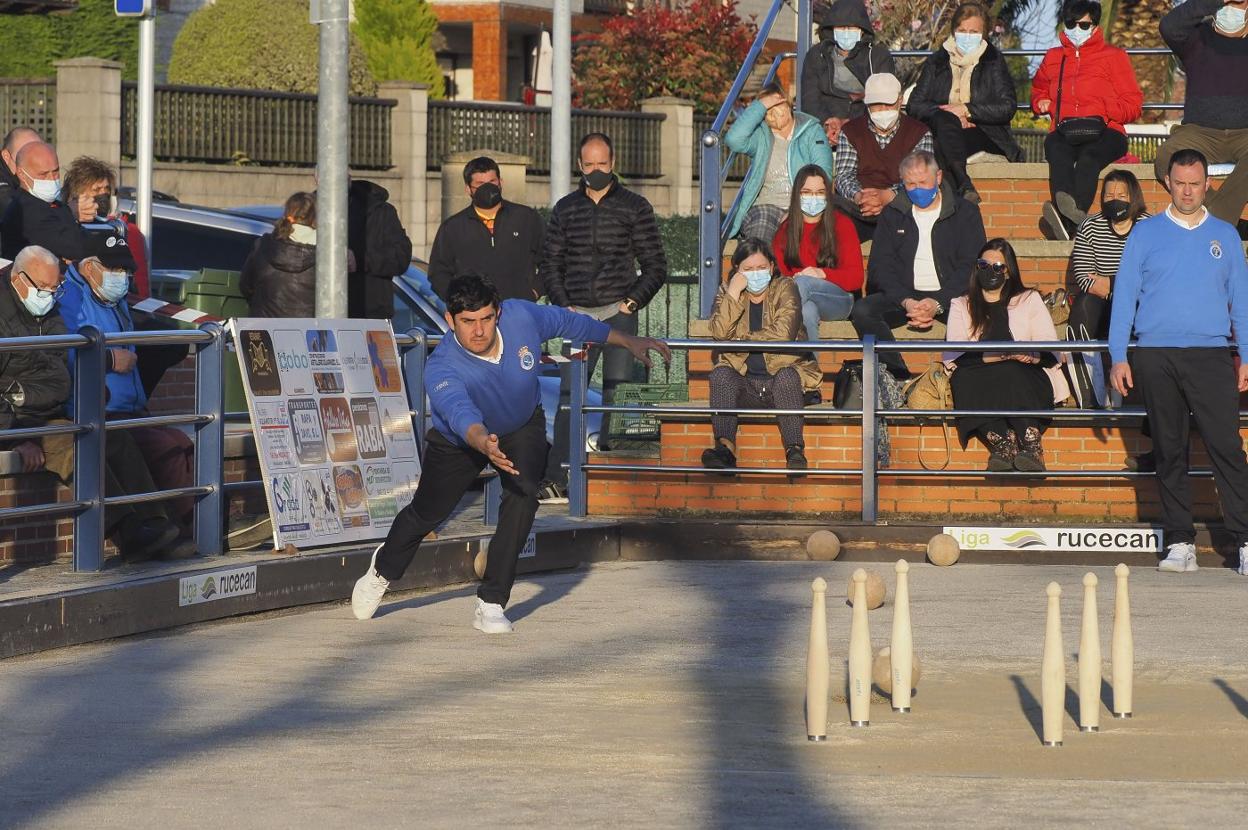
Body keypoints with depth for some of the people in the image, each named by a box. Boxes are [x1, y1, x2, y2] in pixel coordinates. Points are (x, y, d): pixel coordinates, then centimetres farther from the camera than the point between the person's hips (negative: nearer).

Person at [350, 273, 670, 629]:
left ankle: (491, 605, -16)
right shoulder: (441, 370, -41)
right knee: (427, 513, 15)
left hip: (522, 426, 1)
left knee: (523, 494, -25)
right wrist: (484, 445, -82)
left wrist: (628, 341, 0)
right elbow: (460, 413, -60)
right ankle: (383, 569, 50)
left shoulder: (521, 317, -31)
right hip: (459, 438, -1)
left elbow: (567, 321, -10)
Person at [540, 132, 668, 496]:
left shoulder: (634, 207, 7)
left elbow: (655, 265, 8)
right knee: (568, 394, -6)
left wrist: (632, 301, -3)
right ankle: (555, 477, -9)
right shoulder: (566, 209, 13)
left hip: (619, 313, -2)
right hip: (578, 316, 2)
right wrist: (564, 305, 3)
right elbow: (550, 264, 16)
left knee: (617, 394, -5)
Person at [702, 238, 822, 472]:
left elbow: (783, 334, -15)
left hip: (782, 381, -2)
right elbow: (719, 334, -10)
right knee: (720, 375, -26)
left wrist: (741, 340, -9)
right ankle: (725, 448, -39)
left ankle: (795, 451, -36)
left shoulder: (785, 289, 1)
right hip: (744, 385, 2)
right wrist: (734, 293, -13)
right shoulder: (727, 293, 9)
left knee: (786, 376, -33)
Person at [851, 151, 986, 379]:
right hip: (903, 295, 2)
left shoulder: (965, 212, 6)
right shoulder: (893, 215, 13)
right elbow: (880, 266, 4)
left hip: (950, 295, -2)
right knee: (862, 311, -28)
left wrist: (938, 303, -19)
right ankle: (900, 379, -28)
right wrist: (906, 301, -15)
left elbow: (971, 266, -3)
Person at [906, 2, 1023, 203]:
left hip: (985, 136, -2)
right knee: (945, 120, -35)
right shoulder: (937, 62, 17)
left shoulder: (994, 61, 12)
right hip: (942, 135, 2)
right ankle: (964, 185, -52)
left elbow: (1007, 107, -1)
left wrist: (966, 110, -11)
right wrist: (951, 114, -11)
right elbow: (914, 105, 6)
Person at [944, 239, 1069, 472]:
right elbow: (954, 354, 2)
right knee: (964, 378, -33)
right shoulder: (961, 306, 22)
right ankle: (1002, 442, -48)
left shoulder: (1029, 300, 22)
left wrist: (1031, 355, -16)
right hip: (977, 380, 1)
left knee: (1009, 372, -36)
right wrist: (990, 357, -16)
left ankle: (1031, 448, -49)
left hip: (1025, 377, -1)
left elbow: (1051, 350, 7)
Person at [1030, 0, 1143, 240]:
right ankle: (1075, 217, -65)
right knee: (1058, 153, -38)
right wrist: (1041, 102, 18)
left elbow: (1133, 105, 12)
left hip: (1105, 132, -2)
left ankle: (1067, 220, -67)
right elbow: (1038, 90, 43)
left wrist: (1104, 111, -8)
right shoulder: (1053, 58, 27)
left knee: (1089, 156, -39)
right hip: (1063, 132, 2)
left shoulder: (1113, 56, 17)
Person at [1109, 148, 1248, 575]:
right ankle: (1180, 542, 7)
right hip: (1156, 356, 1)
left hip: (1211, 355, 0)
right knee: (1169, 452, 3)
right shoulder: (1145, 233, 9)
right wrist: (1118, 357, 0)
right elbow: (1125, 295, 7)